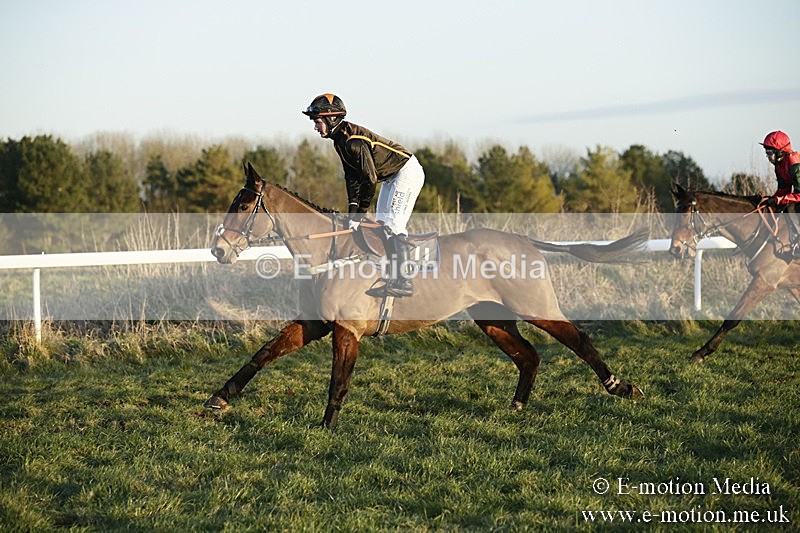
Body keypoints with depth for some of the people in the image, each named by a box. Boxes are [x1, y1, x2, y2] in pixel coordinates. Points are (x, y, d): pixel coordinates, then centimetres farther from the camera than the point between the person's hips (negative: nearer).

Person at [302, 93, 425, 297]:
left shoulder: (355, 141, -28)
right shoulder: (340, 140, 3)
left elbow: (370, 179, -28)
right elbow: (352, 177, 6)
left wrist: (359, 215, -23)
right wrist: (352, 211, -1)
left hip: (407, 172, -11)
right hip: (391, 176, 11)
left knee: (393, 224, -17)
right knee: (381, 223, 9)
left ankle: (405, 281, -18)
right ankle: (394, 277, 13)